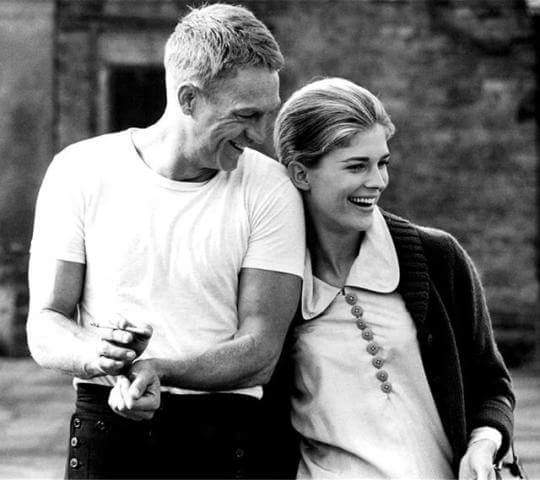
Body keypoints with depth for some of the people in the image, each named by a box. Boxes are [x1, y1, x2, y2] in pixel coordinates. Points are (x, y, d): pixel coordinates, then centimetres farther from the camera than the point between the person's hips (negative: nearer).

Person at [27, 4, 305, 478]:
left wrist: (158, 370, -23)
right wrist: (93, 351, -23)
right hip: (106, 430, 0)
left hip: (225, 436, 1)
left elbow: (260, 350, -6)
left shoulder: (268, 188, 0)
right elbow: (44, 330, 0)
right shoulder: (81, 169, 1)